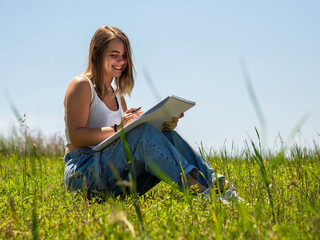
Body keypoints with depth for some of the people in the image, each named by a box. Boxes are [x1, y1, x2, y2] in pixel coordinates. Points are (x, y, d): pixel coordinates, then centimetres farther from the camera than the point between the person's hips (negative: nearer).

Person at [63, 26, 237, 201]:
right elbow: (75, 137, -15)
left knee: (169, 136, -13)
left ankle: (210, 180, -32)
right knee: (143, 132, -29)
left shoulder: (116, 93, 21)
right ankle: (190, 183, -41)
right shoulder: (82, 85, -4)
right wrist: (118, 129, -27)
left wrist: (164, 125, -6)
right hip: (82, 172, -7)